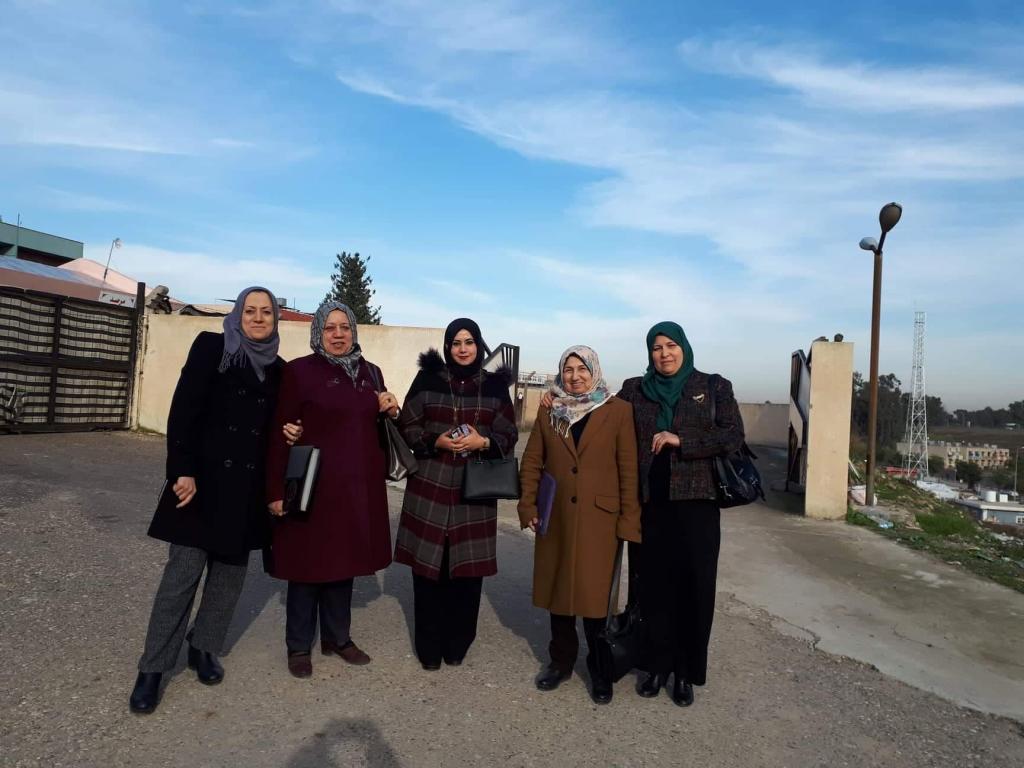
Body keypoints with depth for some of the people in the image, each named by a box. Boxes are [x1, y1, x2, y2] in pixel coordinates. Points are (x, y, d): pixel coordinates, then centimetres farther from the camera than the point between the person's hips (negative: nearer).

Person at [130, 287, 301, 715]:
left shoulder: (277, 369, 10)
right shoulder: (211, 347, -3)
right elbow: (183, 411, -9)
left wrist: (291, 433, -4)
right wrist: (183, 470, -15)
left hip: (249, 485, 5)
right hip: (205, 479, -4)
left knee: (231, 571, 11)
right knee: (182, 572, -2)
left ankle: (204, 649, 28)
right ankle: (152, 668, 12)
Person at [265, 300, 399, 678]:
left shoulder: (370, 372, 10)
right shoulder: (299, 371, -6)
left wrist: (390, 411, -2)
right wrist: (277, 489, -14)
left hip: (357, 486, 5)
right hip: (312, 485, -5)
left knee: (343, 560, 15)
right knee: (308, 562, 6)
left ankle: (337, 637, 31)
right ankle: (299, 646, 23)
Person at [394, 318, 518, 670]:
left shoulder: (495, 385, 5)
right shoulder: (427, 379, 3)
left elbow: (508, 437, 5)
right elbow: (407, 428, 4)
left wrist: (483, 442, -14)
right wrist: (436, 441, -13)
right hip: (429, 488, 0)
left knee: (467, 570, 3)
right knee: (428, 567, 3)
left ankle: (457, 644, 22)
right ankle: (429, 647, 19)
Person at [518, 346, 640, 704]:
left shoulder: (619, 411, -3)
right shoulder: (548, 412, 7)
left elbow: (630, 470, -5)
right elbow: (531, 462, 9)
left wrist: (629, 520, -8)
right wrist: (528, 505, 1)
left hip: (599, 520, -3)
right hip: (556, 518, 3)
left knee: (596, 594, 5)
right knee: (558, 589, 13)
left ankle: (600, 668, 25)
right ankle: (561, 660, 32)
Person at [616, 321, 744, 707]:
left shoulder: (714, 387, 2)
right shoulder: (634, 389, 8)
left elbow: (734, 437, -6)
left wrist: (681, 440, -15)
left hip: (696, 503, -1)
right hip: (651, 503, 2)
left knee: (694, 586, 4)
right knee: (655, 585, 7)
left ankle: (687, 672, 19)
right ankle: (658, 665, 23)